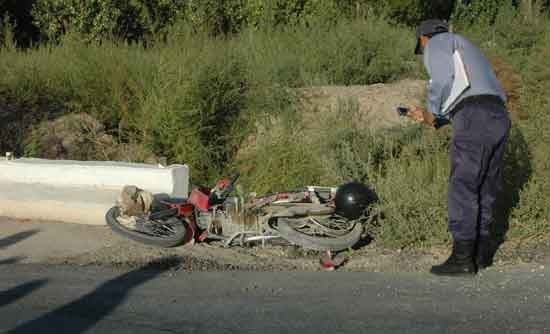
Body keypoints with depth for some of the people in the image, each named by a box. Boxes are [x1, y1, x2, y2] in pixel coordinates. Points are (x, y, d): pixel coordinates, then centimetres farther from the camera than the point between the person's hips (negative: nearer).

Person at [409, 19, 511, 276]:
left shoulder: (437, 43, 9)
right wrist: (430, 116, 26)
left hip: (475, 117, -9)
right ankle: (481, 252, 21)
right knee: (485, 189, 15)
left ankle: (462, 258, -9)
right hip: (499, 117, 9)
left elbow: (442, 79, -11)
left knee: (462, 187, -7)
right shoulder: (465, 49, 35)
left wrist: (431, 112, 3)